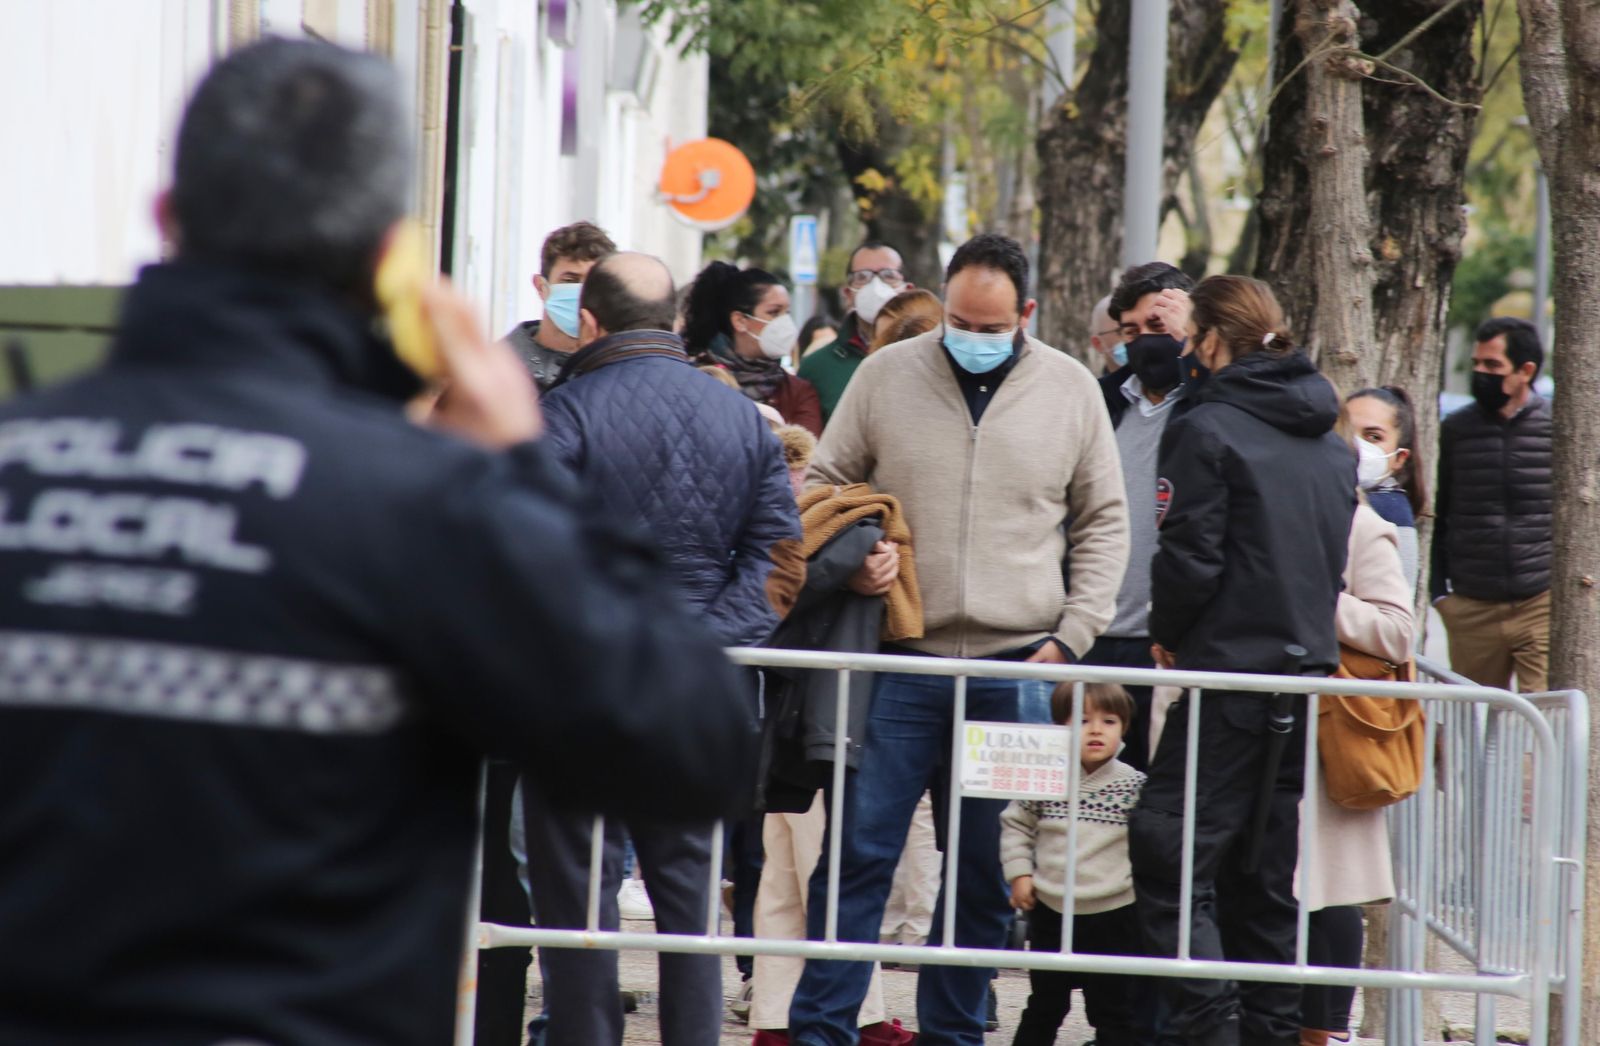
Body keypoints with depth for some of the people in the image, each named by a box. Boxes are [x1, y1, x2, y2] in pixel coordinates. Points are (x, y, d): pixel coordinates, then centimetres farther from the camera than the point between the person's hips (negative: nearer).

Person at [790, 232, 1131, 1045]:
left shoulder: (1069, 390, 5)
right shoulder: (887, 375, 3)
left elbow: (1103, 523, 10)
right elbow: (822, 486, 10)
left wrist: (1071, 636, 1)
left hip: (1016, 667, 1)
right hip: (902, 663, -1)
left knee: (986, 870, 6)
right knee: (860, 849, -4)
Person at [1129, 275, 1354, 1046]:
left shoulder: (1207, 430, -9)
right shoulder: (1331, 445, 12)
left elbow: (1190, 556, -13)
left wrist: (1166, 632, 4)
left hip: (1229, 671, -7)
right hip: (1309, 668, 8)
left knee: (1169, 855, -7)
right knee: (1263, 875, 13)